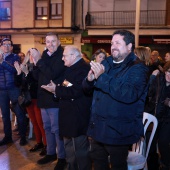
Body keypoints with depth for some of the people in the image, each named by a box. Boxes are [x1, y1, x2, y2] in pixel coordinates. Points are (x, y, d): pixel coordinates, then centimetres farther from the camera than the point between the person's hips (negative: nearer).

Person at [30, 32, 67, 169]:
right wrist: (35, 63, -10)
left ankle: (62, 157, 16)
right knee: (47, 127, 17)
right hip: (44, 97, 8)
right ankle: (51, 153, 33)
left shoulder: (62, 56, -13)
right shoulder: (45, 56, 10)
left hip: (55, 99, -8)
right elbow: (37, 76, 7)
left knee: (56, 129, 1)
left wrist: (39, 60, -22)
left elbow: (52, 74, -26)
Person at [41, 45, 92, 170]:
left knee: (80, 149, 2)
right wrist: (56, 89, 1)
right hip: (70, 115, 11)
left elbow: (75, 91, -28)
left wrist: (56, 89, -17)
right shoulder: (72, 69, 15)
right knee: (69, 147, 22)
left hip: (78, 116, -11)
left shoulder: (83, 69, -18)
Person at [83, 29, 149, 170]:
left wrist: (102, 77, -29)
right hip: (98, 125, 7)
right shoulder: (106, 63, 8)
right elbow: (86, 87, 7)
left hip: (118, 130, -6)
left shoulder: (137, 68, -13)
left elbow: (129, 95, -31)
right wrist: (89, 79, -18)